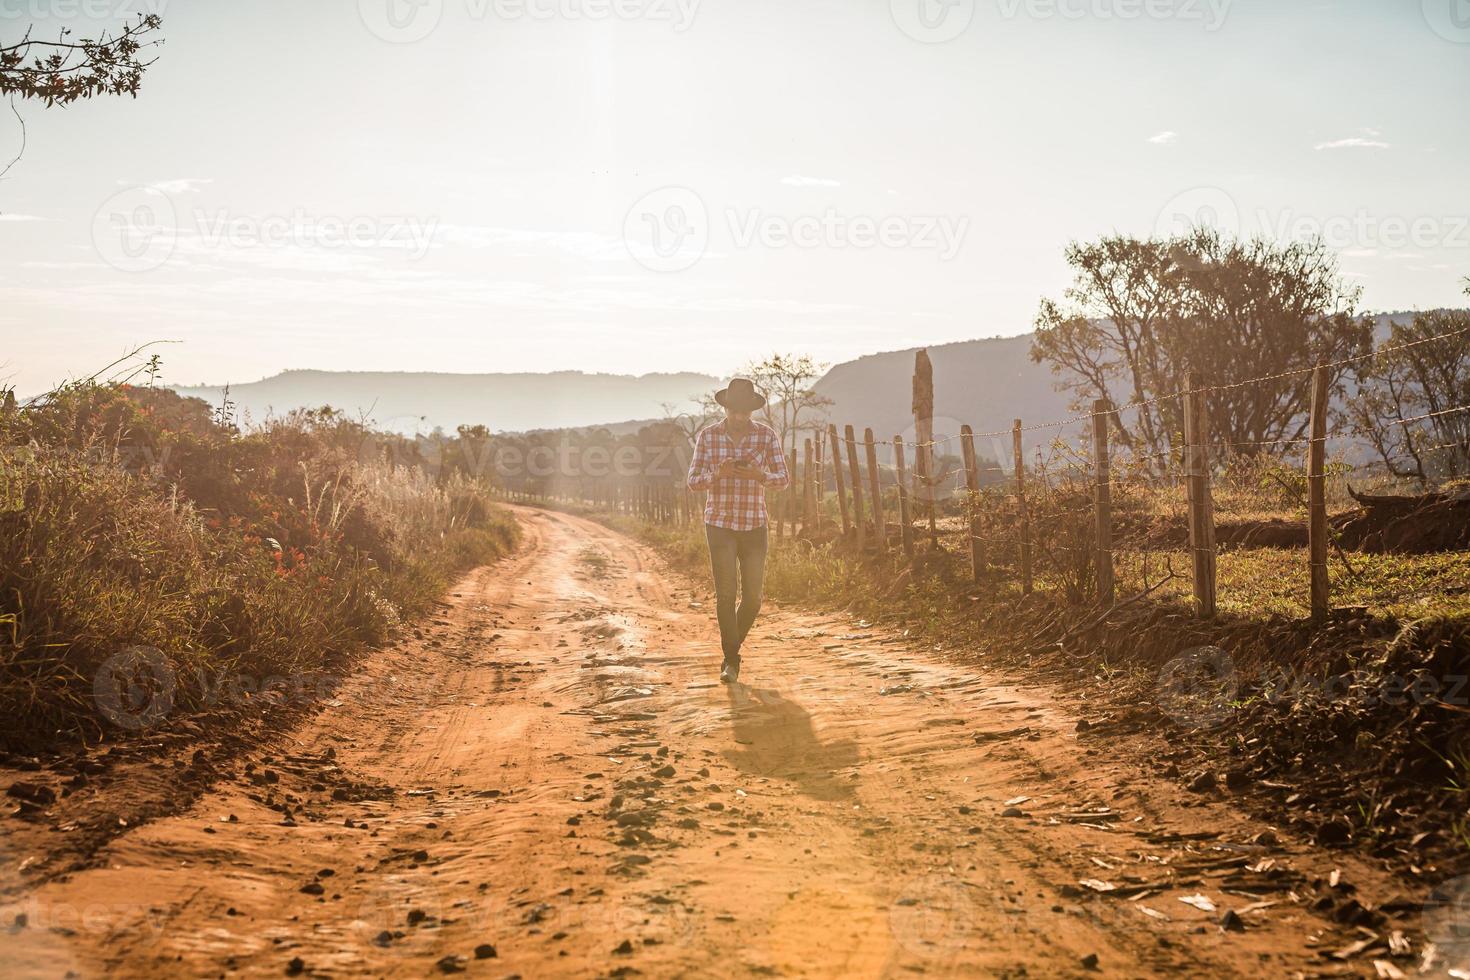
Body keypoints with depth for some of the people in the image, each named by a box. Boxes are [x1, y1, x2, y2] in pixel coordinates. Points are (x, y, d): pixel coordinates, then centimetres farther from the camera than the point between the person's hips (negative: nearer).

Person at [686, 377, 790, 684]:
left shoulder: (767, 435, -4)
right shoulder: (707, 436, -4)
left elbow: (783, 480, -7)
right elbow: (694, 482, -3)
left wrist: (759, 475, -29)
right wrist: (718, 474, -25)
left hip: (754, 526, 1)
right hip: (719, 524, -1)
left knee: (752, 597, 2)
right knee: (725, 594, -11)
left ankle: (731, 649, 27)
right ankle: (731, 661, -2)